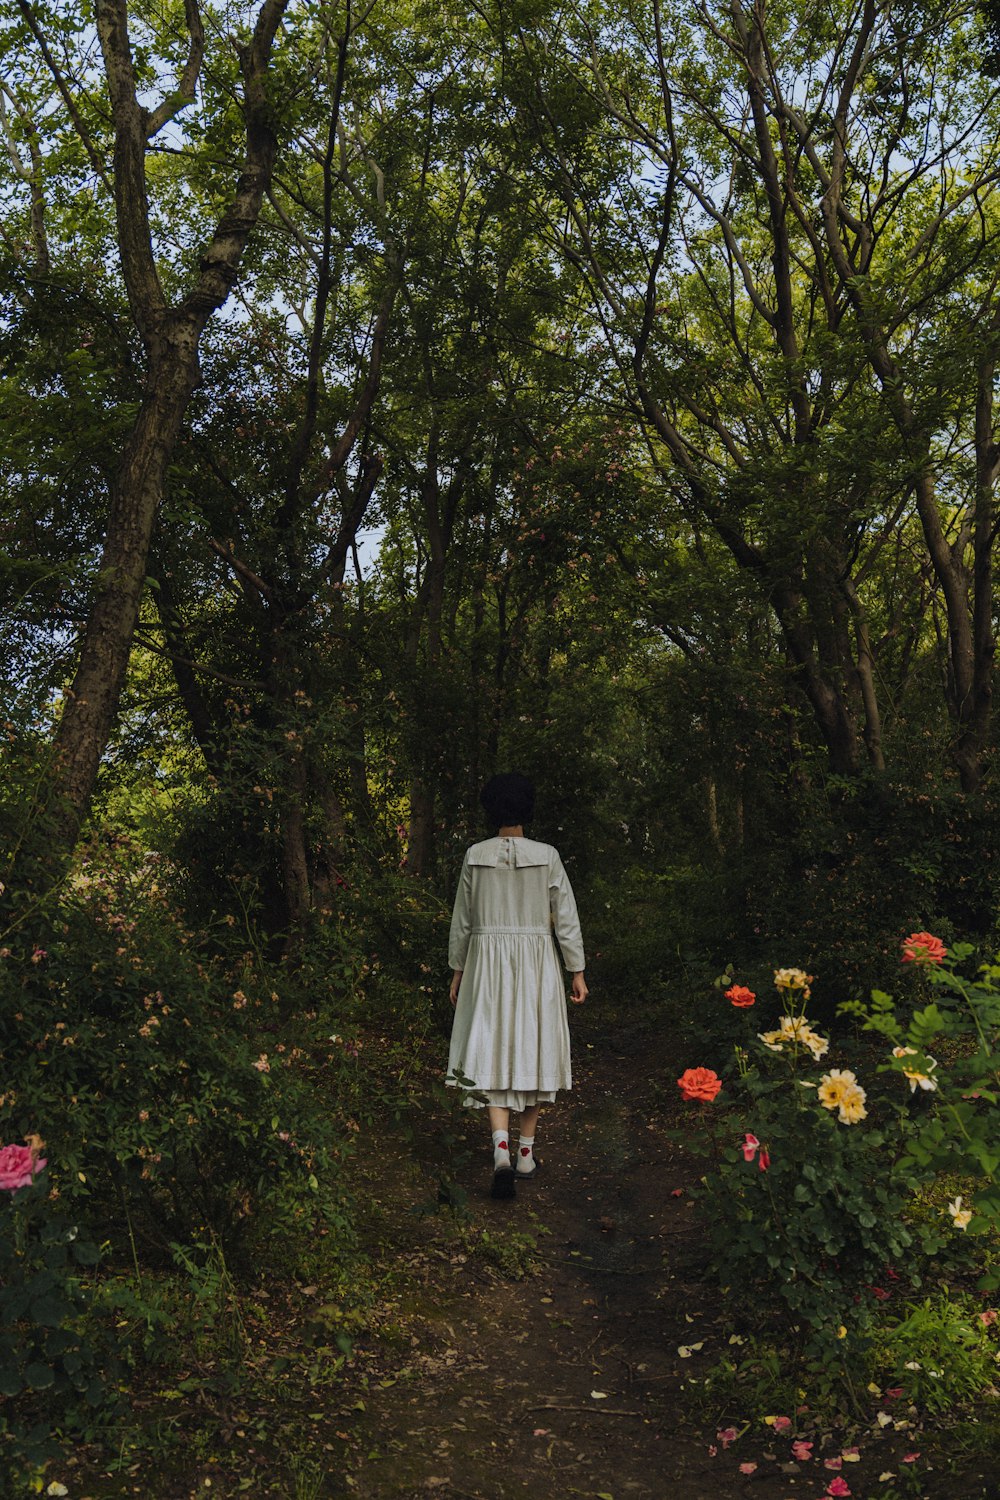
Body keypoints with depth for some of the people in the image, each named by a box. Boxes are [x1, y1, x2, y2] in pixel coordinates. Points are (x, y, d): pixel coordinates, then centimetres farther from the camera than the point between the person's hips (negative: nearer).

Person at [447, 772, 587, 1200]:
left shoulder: (475, 856, -2)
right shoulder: (547, 856, -5)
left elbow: (462, 919, 4)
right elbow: (566, 918, -3)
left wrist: (458, 970, 15)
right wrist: (577, 971, 5)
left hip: (487, 960, 0)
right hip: (536, 961, 0)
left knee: (492, 1052, 2)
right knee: (533, 1051, 11)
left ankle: (501, 1151, -15)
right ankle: (525, 1154, 21)